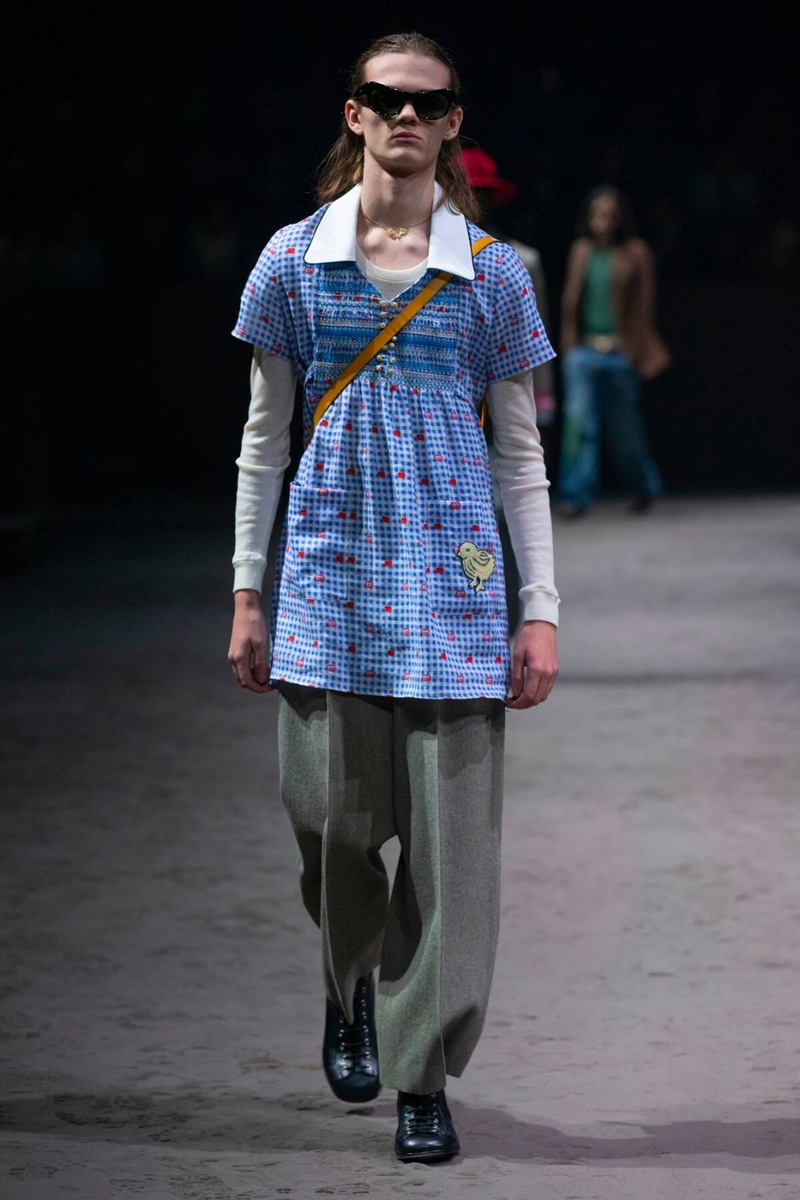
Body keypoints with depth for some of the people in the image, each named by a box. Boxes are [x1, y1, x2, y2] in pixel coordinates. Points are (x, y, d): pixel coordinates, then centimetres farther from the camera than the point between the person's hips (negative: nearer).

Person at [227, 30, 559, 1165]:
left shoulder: (492, 271, 4)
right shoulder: (295, 259, 5)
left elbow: (521, 452, 6)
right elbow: (265, 436, 9)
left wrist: (540, 610, 1)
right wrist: (248, 593, 5)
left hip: (452, 572, -1)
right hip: (330, 564, 1)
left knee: (450, 826, -4)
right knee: (331, 809, 0)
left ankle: (425, 1076, 4)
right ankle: (351, 986, 32)